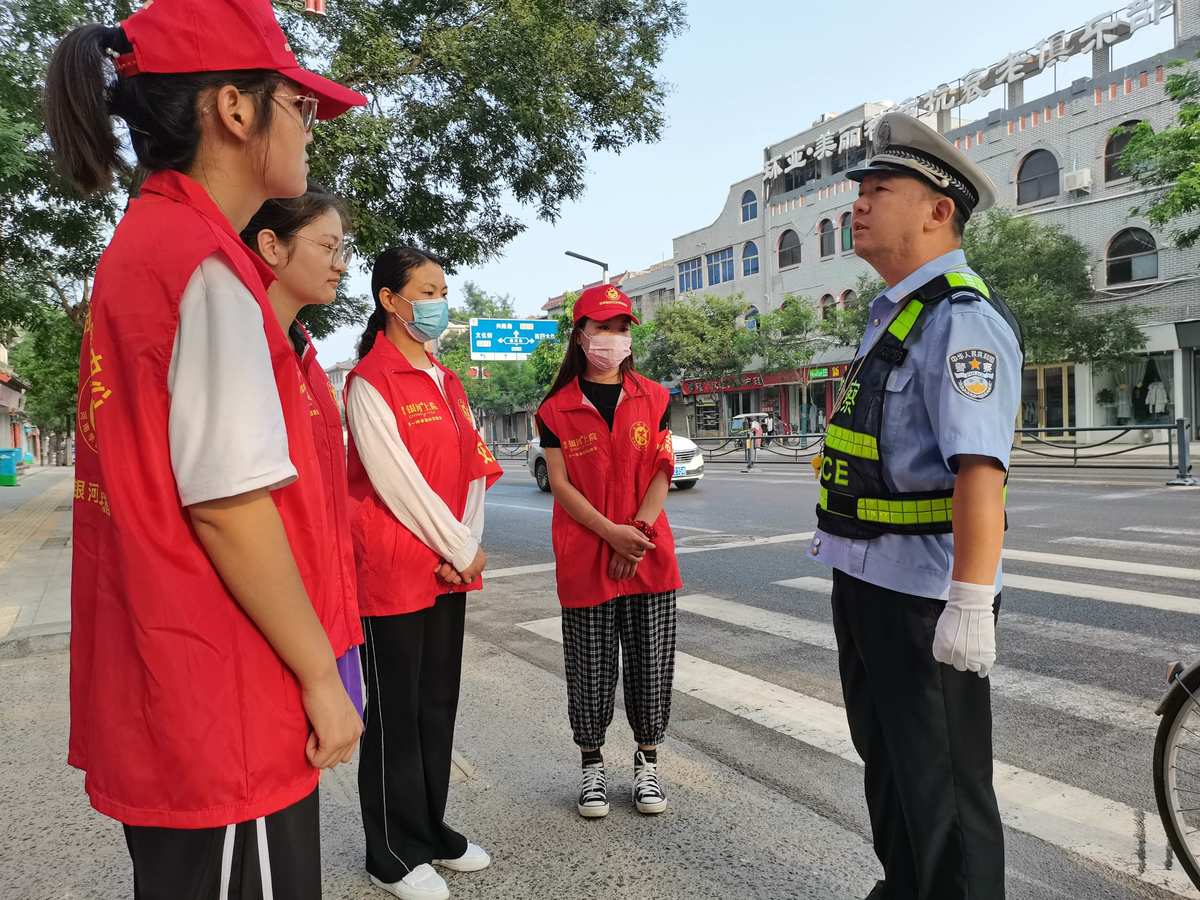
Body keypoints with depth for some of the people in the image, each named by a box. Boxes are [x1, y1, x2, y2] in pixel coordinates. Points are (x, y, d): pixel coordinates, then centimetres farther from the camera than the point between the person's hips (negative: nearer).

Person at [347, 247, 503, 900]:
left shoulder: (447, 382, 13)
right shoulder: (368, 382, -10)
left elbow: (473, 470, 9)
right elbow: (397, 483, -16)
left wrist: (468, 545, -4)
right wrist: (462, 551, -11)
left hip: (449, 569, 7)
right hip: (392, 571, -7)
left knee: (439, 705, 15)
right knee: (396, 712, 5)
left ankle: (432, 831, 32)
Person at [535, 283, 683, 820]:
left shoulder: (653, 398, 6)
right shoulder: (556, 409, 1)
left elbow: (662, 472, 2)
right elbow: (560, 484, -5)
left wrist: (640, 528, -12)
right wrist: (611, 532, -16)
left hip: (649, 555, 2)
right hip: (584, 559, -1)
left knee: (651, 663, 8)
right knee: (591, 669, 8)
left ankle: (647, 762, 28)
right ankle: (592, 766, 28)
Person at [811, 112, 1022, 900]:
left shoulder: (961, 318, -18)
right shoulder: (892, 314, 12)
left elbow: (978, 466, -28)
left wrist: (971, 603, -31)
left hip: (923, 594, -10)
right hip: (868, 580, 10)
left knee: (942, 789, 7)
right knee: (886, 756, 25)